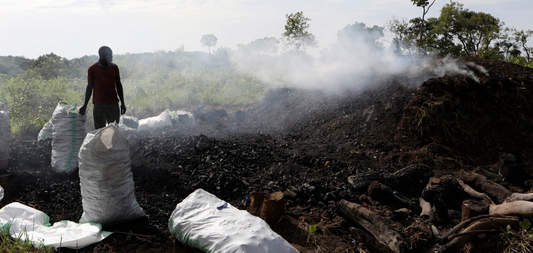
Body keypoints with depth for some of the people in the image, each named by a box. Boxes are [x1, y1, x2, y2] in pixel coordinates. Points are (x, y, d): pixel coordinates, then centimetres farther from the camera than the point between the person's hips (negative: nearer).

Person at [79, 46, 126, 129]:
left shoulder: (114, 67, 8)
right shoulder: (92, 69, 0)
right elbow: (89, 87, 5)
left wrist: (122, 103, 10)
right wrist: (85, 105, 3)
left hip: (113, 104, 2)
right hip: (99, 104, -2)